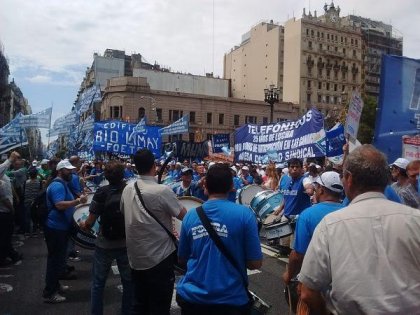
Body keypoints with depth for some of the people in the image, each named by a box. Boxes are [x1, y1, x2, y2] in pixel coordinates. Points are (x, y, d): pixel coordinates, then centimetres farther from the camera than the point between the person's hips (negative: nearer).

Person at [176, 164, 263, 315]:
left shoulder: (190, 215, -5)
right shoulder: (244, 214, -14)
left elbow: (182, 259, 6)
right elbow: (255, 263, -10)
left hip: (191, 297, 3)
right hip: (231, 300, -2)